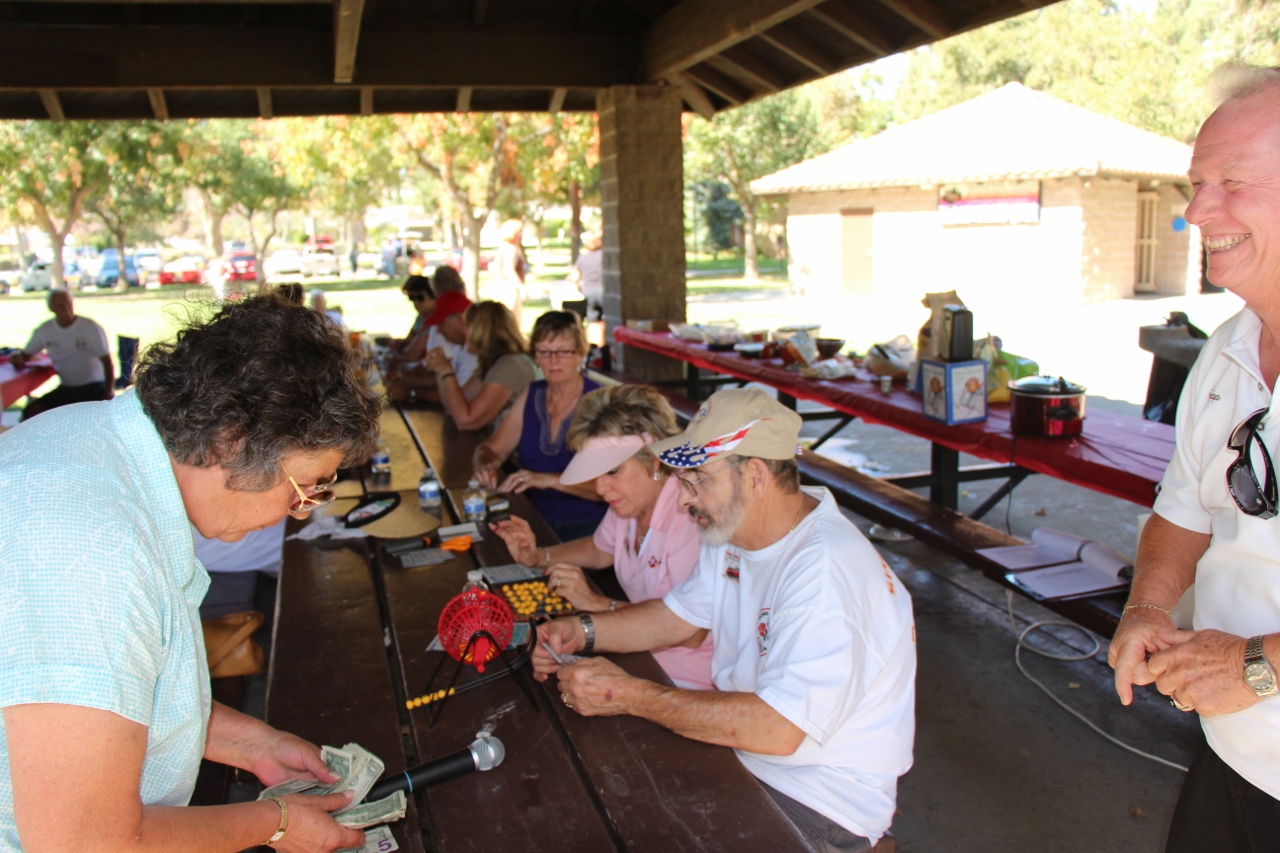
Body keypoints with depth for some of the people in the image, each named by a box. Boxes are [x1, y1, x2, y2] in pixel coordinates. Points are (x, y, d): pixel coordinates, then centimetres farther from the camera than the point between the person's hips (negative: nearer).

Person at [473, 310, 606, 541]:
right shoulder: (531, 395, 10)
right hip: (535, 519, 6)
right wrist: (483, 464, -11)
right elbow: (491, 449, 13)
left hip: (588, 524, -6)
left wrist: (550, 480, -30)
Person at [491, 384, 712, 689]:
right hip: (644, 655, 7)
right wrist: (537, 557, 7)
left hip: (686, 681, -7)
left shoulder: (692, 516, -26)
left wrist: (599, 604, -23)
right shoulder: (628, 503, 0)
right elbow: (600, 550, 22)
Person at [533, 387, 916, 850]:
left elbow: (777, 729, -36)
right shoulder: (732, 532, 0)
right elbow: (677, 616, 12)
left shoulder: (826, 570, -30)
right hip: (741, 748, 8)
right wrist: (582, 630, -4)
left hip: (824, 800, -8)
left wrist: (629, 695, -31)